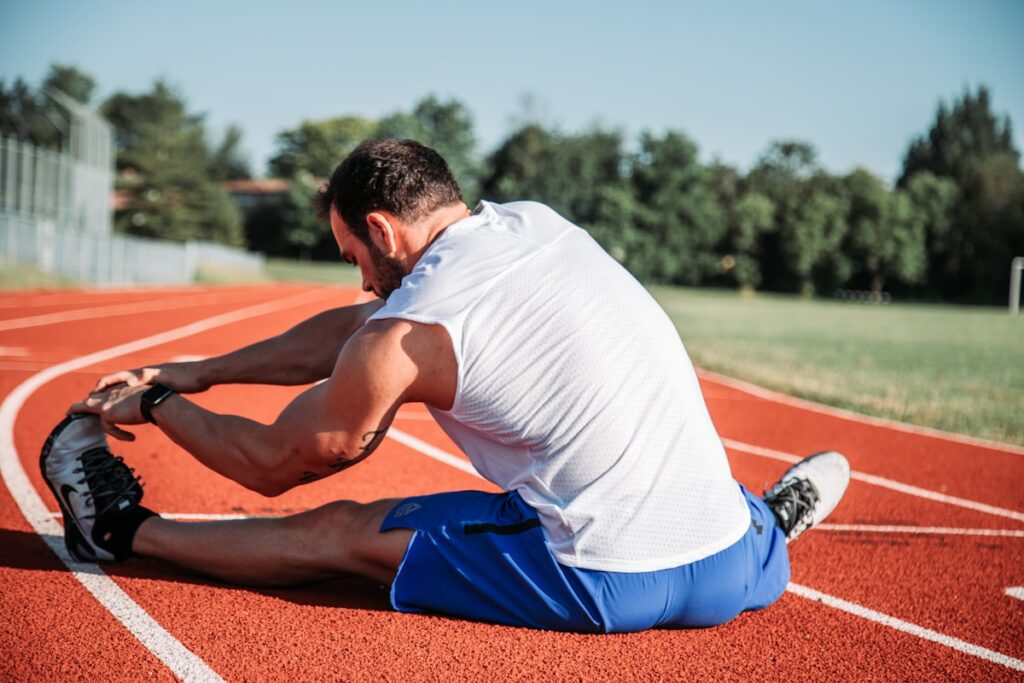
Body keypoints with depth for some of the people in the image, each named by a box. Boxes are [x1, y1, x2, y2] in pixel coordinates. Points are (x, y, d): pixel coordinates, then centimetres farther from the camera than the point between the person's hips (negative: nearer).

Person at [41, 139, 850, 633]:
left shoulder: (405, 335, -9)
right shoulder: (537, 222, 12)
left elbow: (273, 464, 8)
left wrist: (157, 404, 25)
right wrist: (197, 372, 26)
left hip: (608, 588, -5)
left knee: (338, 531, 10)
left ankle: (126, 529, 24)